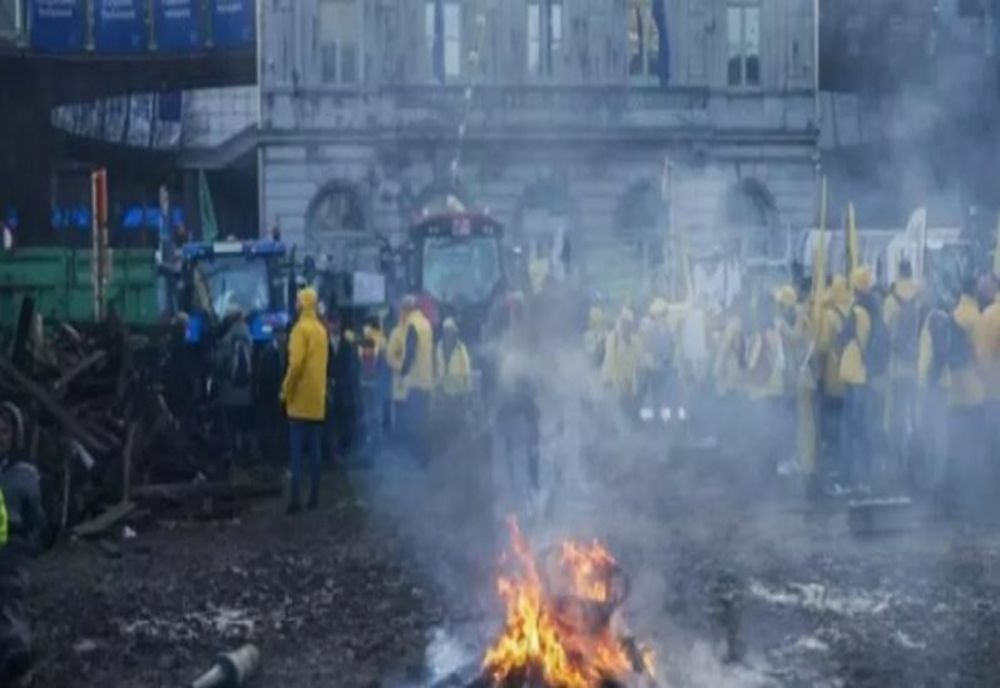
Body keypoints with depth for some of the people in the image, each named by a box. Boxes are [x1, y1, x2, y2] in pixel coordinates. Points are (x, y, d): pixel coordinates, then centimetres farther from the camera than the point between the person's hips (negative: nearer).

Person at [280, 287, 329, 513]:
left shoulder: (301, 328, -12)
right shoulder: (321, 329, 10)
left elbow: (296, 363, -18)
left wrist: (286, 390, -8)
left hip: (300, 398, -7)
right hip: (317, 398, 7)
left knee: (297, 451, -7)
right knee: (315, 449, 9)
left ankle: (295, 499, -11)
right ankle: (314, 496, 10)